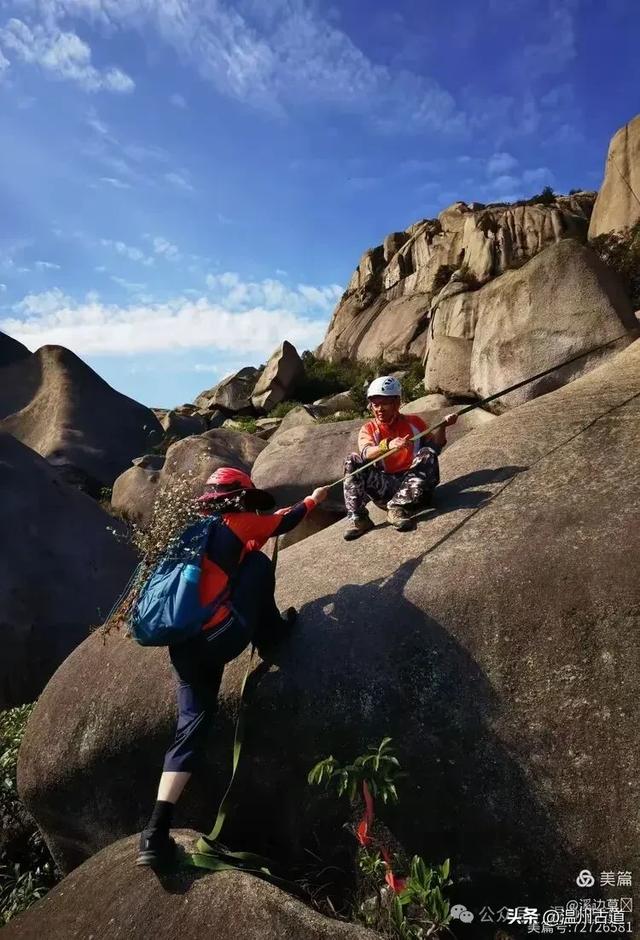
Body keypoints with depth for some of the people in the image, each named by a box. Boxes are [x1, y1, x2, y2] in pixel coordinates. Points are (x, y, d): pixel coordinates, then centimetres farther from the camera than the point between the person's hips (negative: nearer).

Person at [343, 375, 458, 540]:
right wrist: (388, 445, -35)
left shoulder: (414, 422, 13)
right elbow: (366, 453, -15)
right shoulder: (368, 429, 7)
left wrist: (442, 427, -5)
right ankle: (357, 518, -28)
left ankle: (398, 507, -33)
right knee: (352, 461, -19)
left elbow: (434, 447, 12)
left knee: (427, 455, -26)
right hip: (384, 488, 0)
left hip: (414, 484, 0)